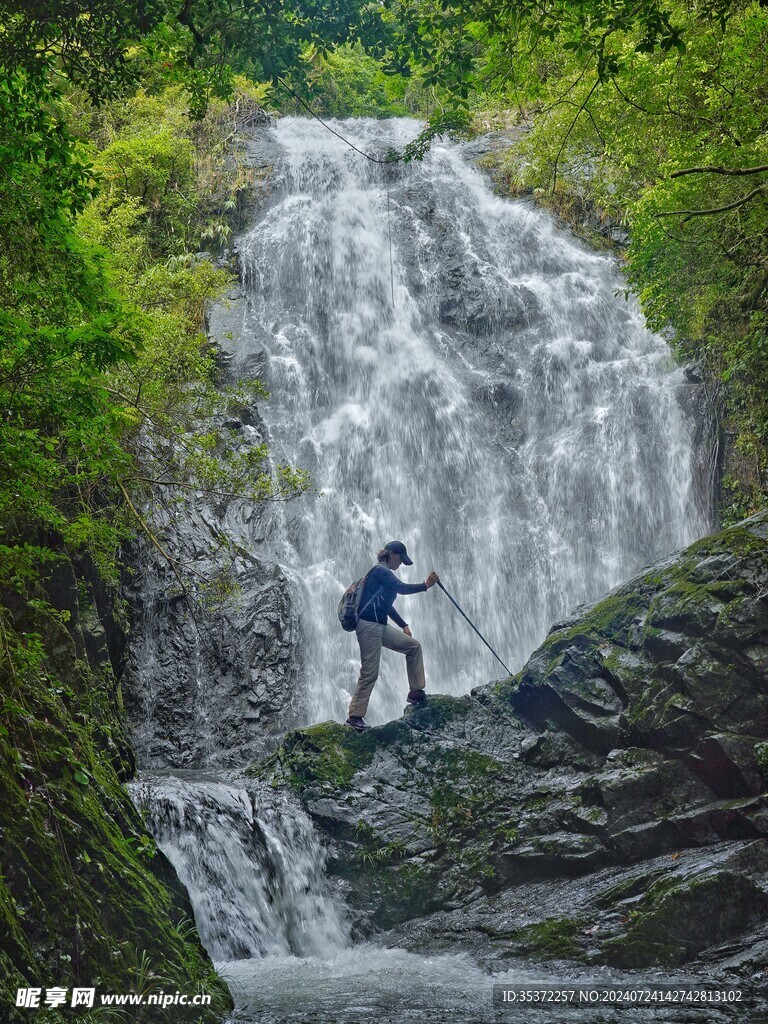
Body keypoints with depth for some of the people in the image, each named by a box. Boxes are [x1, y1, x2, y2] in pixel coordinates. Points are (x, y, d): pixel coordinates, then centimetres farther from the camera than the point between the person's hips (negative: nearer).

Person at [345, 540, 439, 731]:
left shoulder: (384, 574, 21)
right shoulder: (380, 571, -9)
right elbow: (401, 588, -23)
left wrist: (403, 625, 27)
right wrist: (425, 586, -29)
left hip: (380, 626, 10)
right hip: (368, 624, -10)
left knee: (413, 646, 11)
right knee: (370, 672, -11)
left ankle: (416, 692, 14)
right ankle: (354, 717, -8)